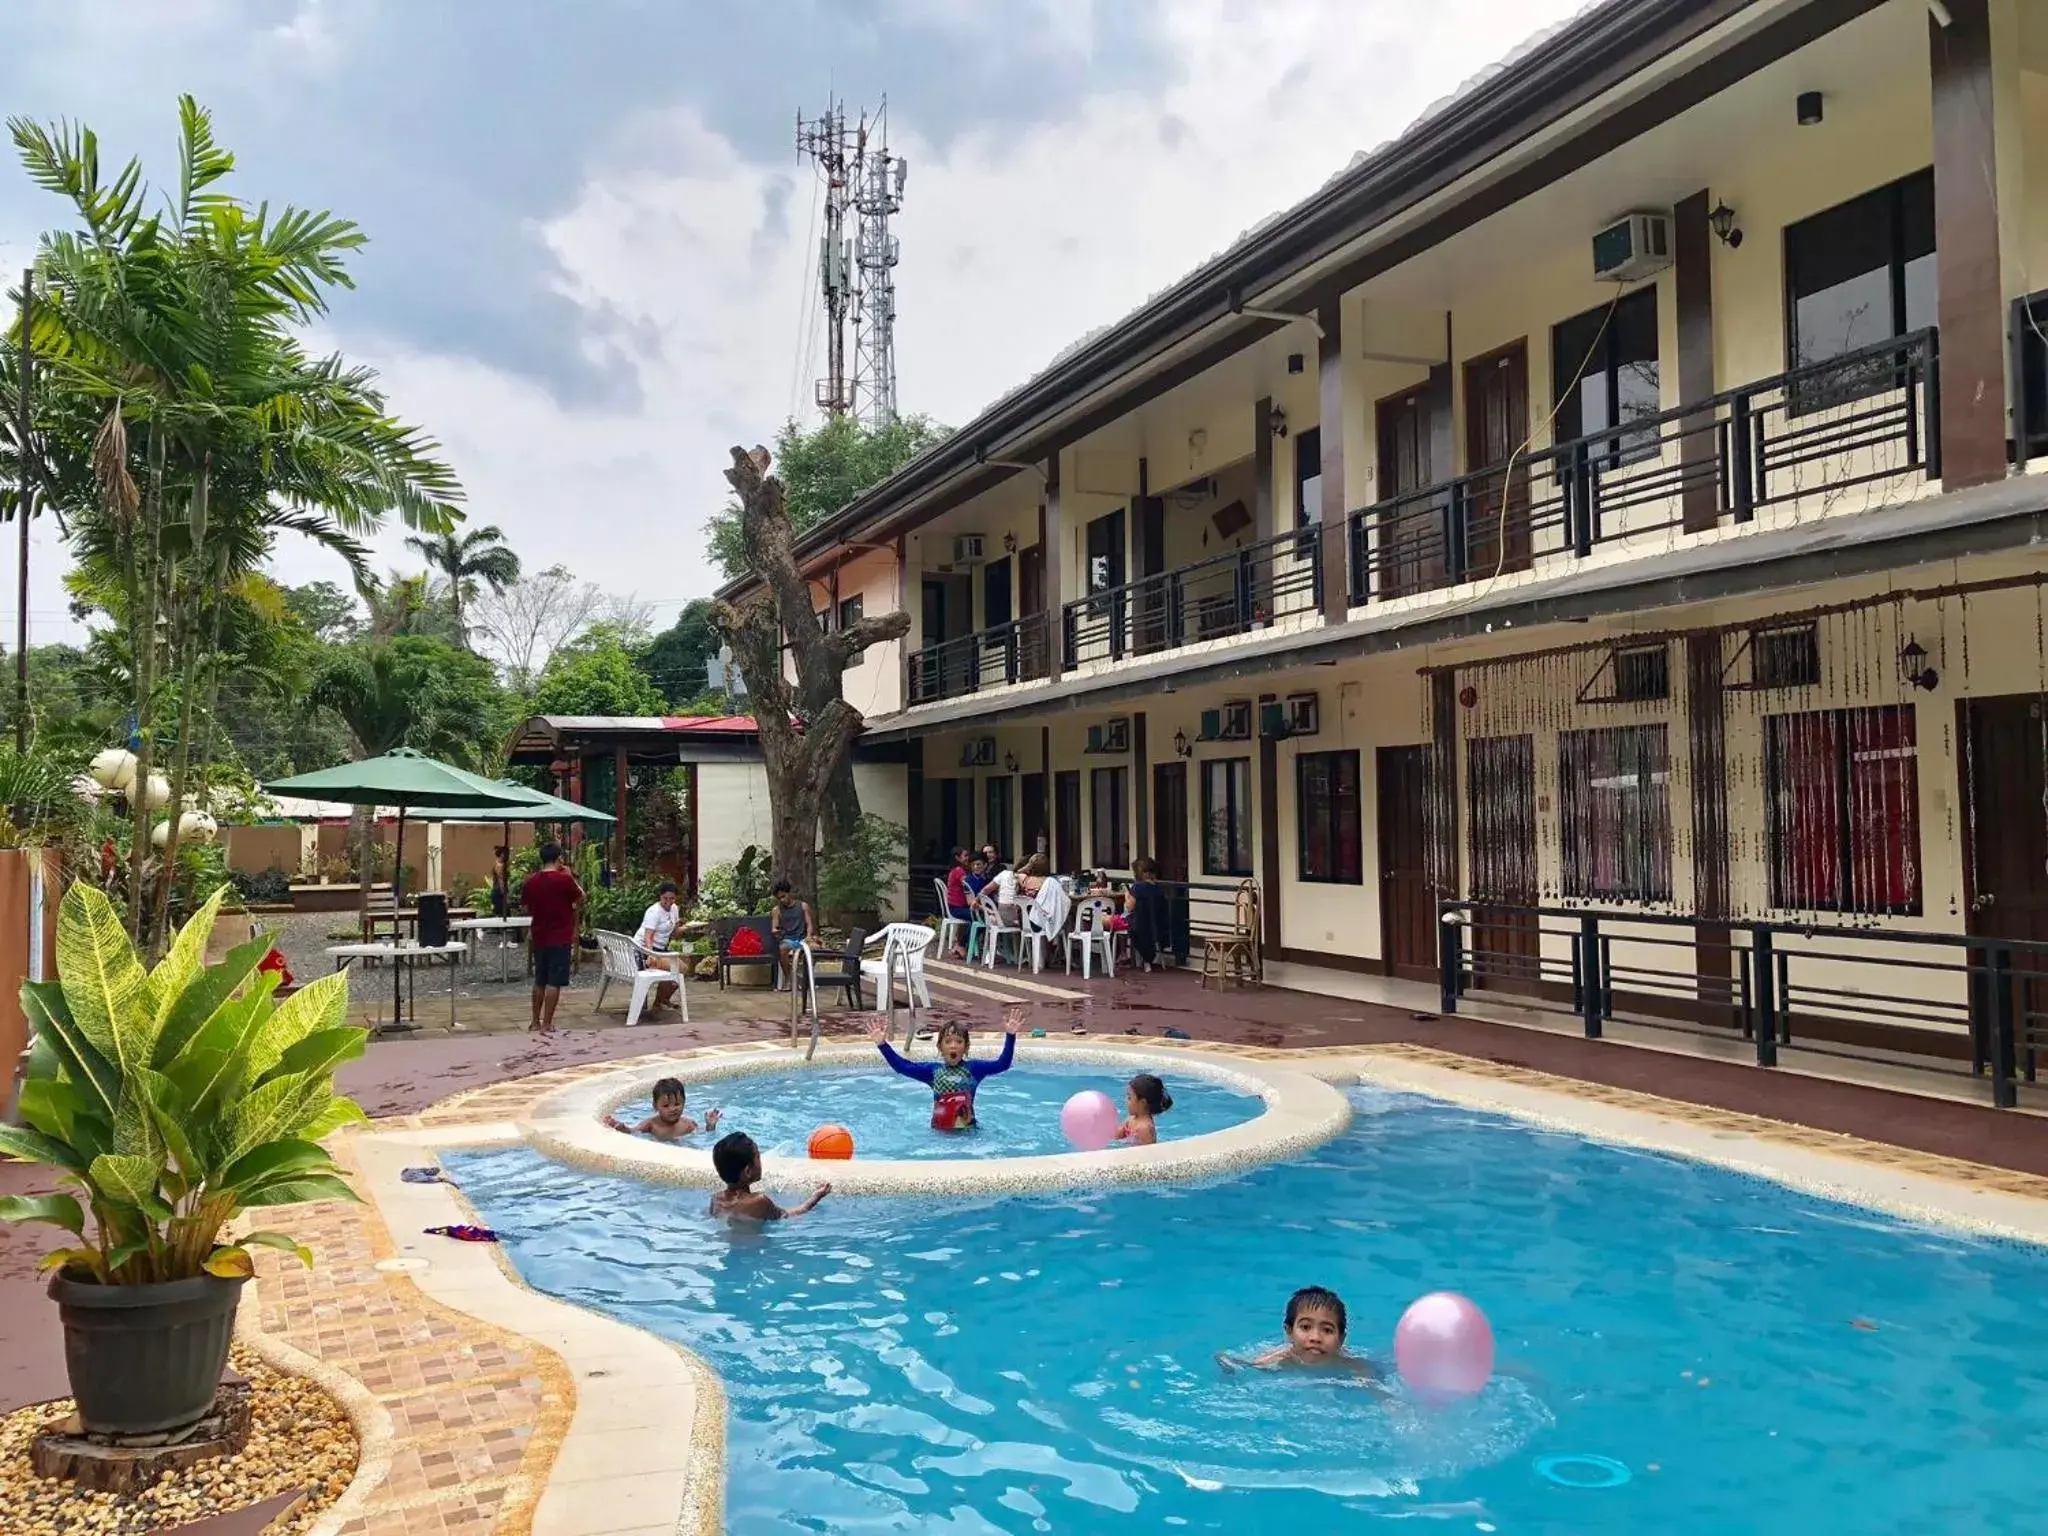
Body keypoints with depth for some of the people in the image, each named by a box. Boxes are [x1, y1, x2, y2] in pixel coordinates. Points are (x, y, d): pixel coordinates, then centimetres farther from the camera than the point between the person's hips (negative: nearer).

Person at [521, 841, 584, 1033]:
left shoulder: (530, 881, 1)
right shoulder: (564, 879, -15)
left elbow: (526, 908, 12)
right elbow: (581, 899, -1)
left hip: (539, 938, 6)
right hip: (560, 938, -6)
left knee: (539, 981, 17)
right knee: (554, 982, -2)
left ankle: (535, 1021, 23)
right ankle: (547, 1025, -1)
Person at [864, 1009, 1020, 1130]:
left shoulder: (973, 1068, 1)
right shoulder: (933, 1070, 5)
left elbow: (1002, 1064, -10)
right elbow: (902, 1066, -3)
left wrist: (1010, 1036, -22)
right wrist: (882, 1045, -13)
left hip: (967, 1128, -1)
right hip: (939, 1129, 1)